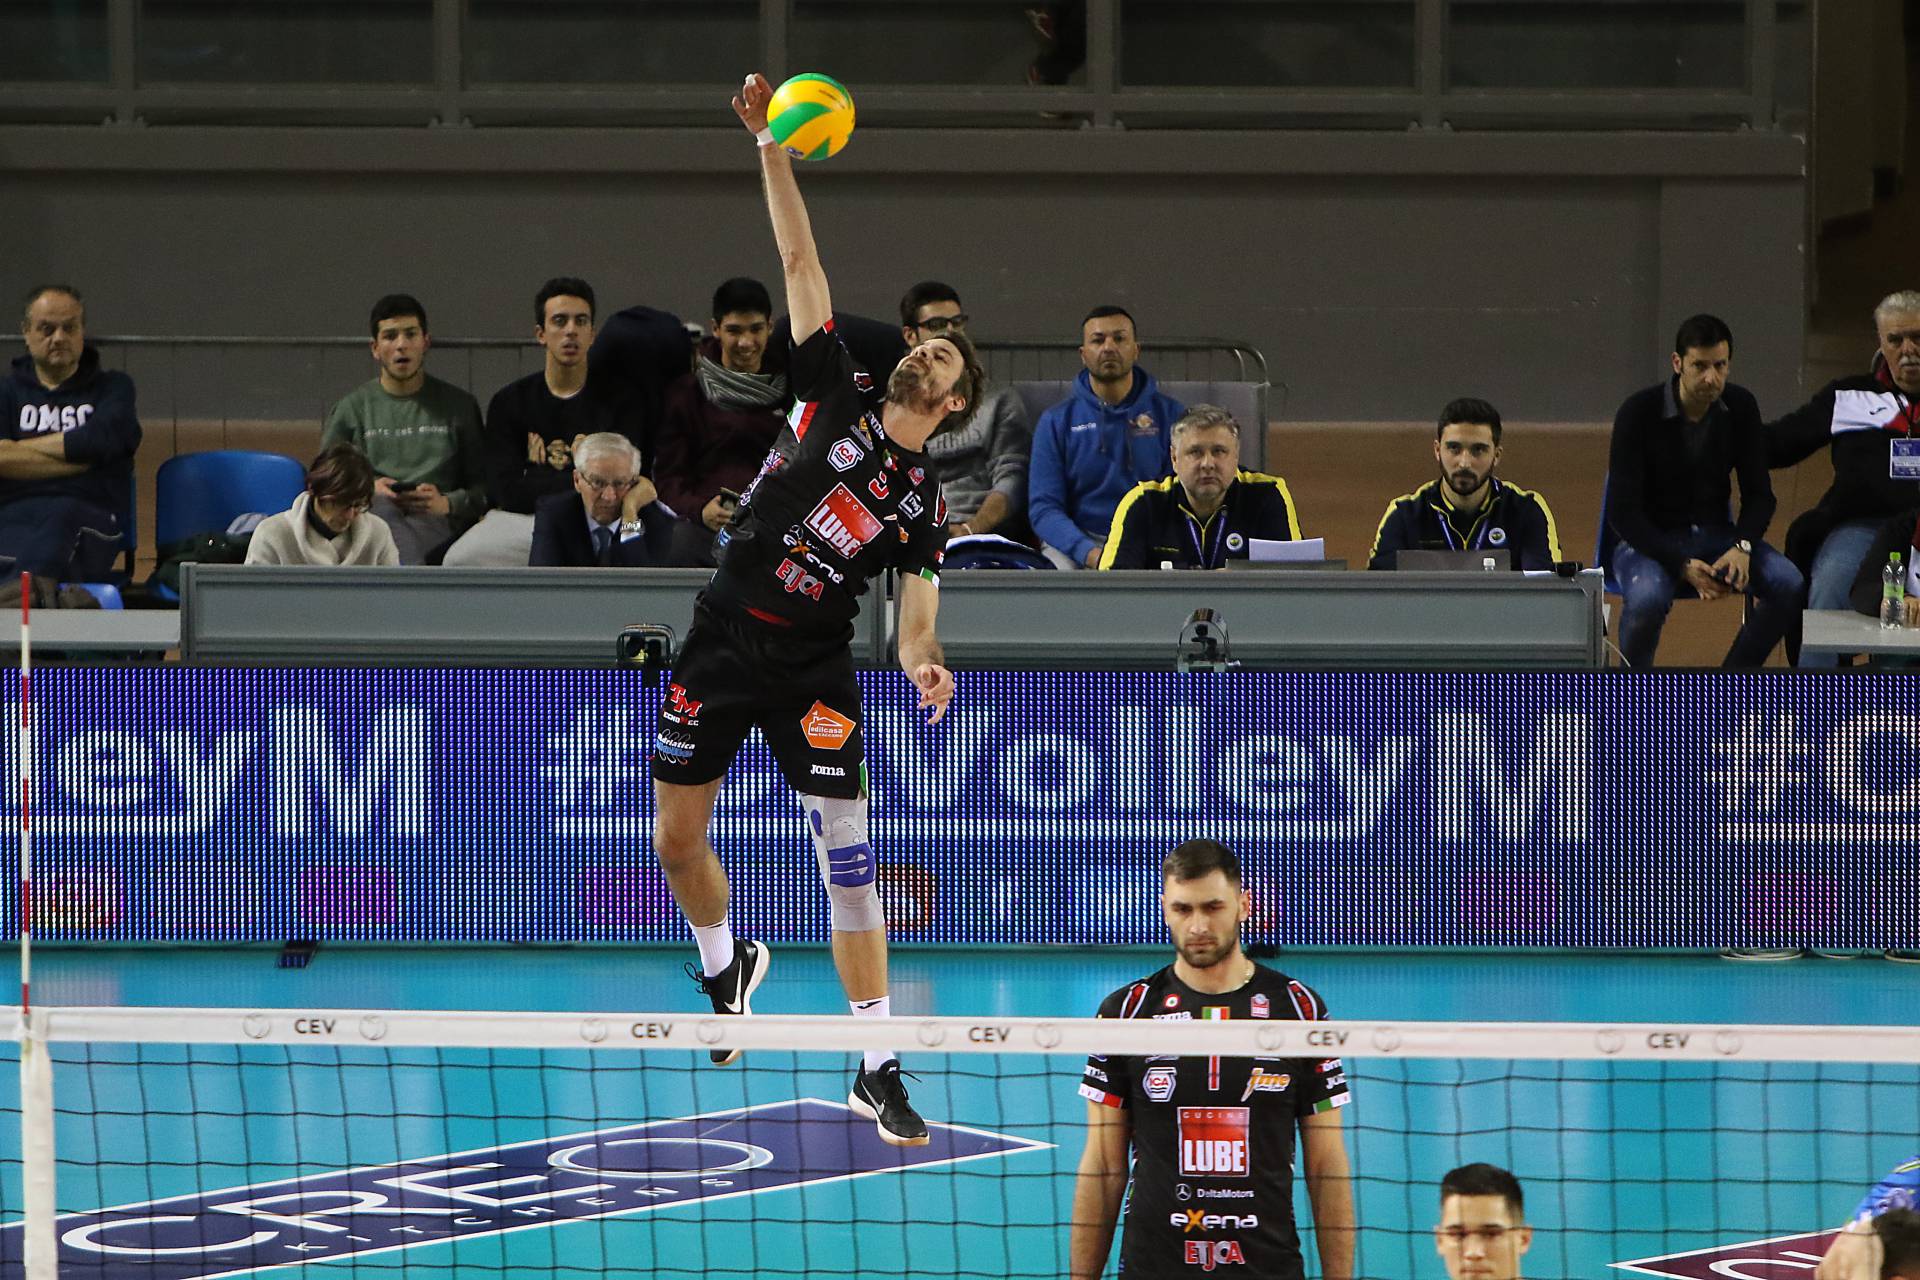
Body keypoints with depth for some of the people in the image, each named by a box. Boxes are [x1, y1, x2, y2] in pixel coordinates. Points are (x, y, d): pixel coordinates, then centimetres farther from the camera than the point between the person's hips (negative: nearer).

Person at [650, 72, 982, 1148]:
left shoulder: (925, 504, 4)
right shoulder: (838, 393, 4)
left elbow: (917, 618, 2)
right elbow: (801, 260, 1)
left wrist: (927, 664, -22)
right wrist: (771, 143, -4)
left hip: (815, 668, -2)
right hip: (721, 645, 2)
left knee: (849, 854, -11)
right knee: (678, 840, 7)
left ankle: (880, 1072, -8)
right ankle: (728, 970, 39)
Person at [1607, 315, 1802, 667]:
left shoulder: (1740, 407, -2)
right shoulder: (1638, 413, -15)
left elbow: (1758, 493, 4)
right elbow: (1623, 511, -16)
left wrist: (1743, 547, -18)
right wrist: (1682, 565, -27)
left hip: (1715, 535, 4)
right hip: (1649, 541, -4)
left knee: (1789, 585, -22)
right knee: (1647, 598, -38)